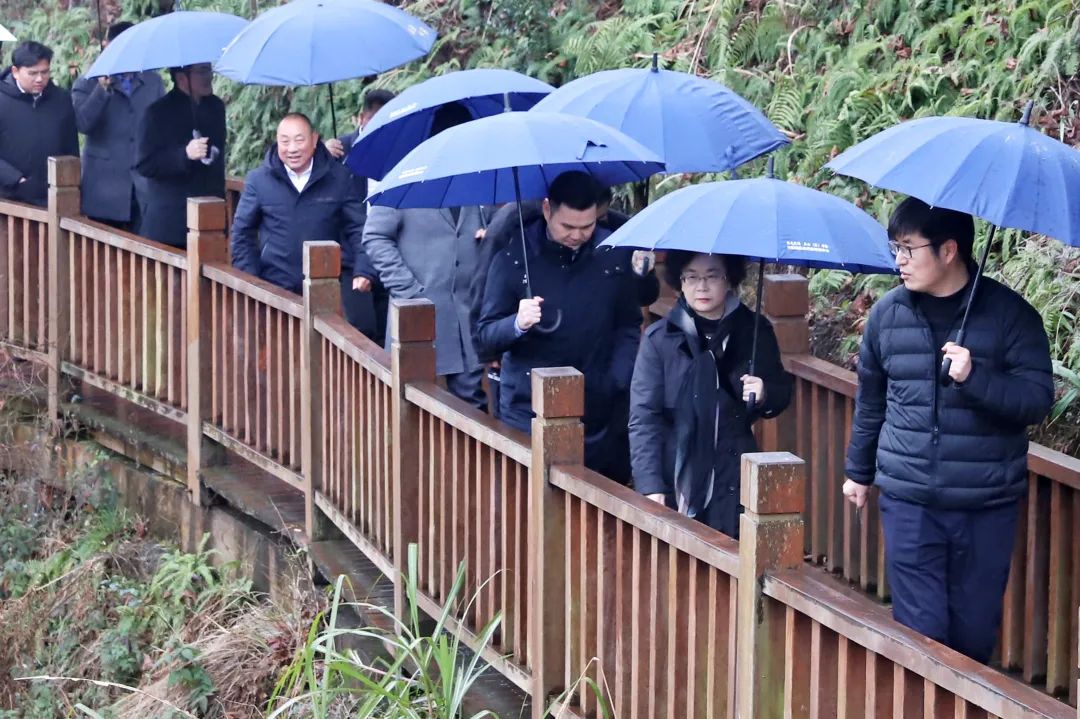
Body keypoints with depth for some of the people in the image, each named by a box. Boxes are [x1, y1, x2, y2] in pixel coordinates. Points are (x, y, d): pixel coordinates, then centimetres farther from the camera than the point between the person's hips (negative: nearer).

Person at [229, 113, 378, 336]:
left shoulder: (341, 178, 1)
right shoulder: (259, 180, 2)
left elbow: (359, 229, 5)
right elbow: (242, 233, 10)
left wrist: (363, 272, -7)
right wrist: (249, 280, 3)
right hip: (277, 285, 0)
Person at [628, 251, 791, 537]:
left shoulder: (754, 331, 6)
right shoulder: (659, 339, -1)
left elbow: (782, 391, 18)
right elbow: (643, 418, -4)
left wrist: (764, 395, -7)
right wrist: (650, 486, -13)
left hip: (735, 482, 2)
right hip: (678, 484, -2)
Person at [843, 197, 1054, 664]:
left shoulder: (1009, 314, -6)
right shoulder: (887, 313, 4)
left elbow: (1038, 399, -10)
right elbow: (870, 401, 18)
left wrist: (975, 377, -25)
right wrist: (859, 471, 26)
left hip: (987, 506, -1)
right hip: (908, 501, 2)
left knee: (974, 633, 7)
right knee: (920, 628, -2)